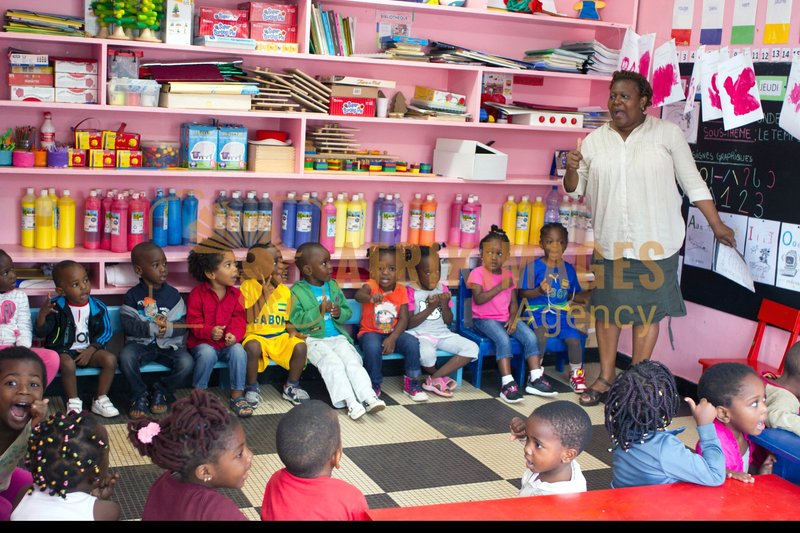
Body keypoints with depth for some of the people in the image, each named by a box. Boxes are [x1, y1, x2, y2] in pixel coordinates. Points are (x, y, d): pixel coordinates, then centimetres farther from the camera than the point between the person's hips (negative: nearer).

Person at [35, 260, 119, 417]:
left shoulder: (98, 307, -3)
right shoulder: (56, 307, -8)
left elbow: (105, 332, 0)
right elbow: (41, 332, -11)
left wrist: (90, 351, -12)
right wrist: (42, 314, -31)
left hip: (89, 350, 3)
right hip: (64, 351, -3)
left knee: (110, 359, -22)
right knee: (67, 364, -35)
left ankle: (100, 400, -7)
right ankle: (73, 403, -14)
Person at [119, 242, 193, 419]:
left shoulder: (172, 294, 2)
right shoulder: (133, 295, -1)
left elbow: (182, 325, -3)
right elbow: (128, 325, -10)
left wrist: (168, 328, -23)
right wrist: (152, 328, -22)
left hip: (168, 344, 1)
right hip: (140, 343, -1)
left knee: (186, 363, -25)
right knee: (125, 357, -32)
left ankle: (161, 391, 3)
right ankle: (139, 395, -7)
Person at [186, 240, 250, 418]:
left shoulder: (235, 294, 4)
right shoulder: (197, 294, -7)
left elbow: (239, 319, 0)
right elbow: (193, 321, -10)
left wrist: (234, 334, -21)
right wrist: (209, 332, -27)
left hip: (228, 342, 3)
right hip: (202, 343, -3)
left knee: (239, 351, -26)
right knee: (207, 353, -34)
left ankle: (237, 396, -16)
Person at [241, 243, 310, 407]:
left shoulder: (284, 290, 8)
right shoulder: (248, 286, -7)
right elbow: (248, 318, -16)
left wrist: (292, 330, -7)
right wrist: (264, 296, -22)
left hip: (280, 337, 4)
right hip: (256, 336, -4)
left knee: (300, 346, -24)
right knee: (253, 347, -38)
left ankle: (291, 387, 0)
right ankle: (251, 388, -13)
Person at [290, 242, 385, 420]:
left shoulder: (333, 286, 13)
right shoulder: (297, 291, -4)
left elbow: (348, 311, 17)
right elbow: (295, 321, -13)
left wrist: (340, 313, -7)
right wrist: (318, 312, -21)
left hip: (337, 337, 5)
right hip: (313, 339, -4)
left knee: (352, 359, -20)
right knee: (332, 362, -29)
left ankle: (368, 397, -31)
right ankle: (350, 401, -34)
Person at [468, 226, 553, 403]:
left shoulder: (508, 274, 11)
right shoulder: (477, 273, -7)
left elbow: (513, 301, 10)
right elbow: (478, 299, -20)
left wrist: (513, 318, -8)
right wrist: (500, 287, -22)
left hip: (505, 318, 6)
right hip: (484, 319, -6)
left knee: (530, 336, -15)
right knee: (503, 339, -32)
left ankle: (535, 379, -11)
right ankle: (507, 384, -32)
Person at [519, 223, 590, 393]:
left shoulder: (568, 269, 11)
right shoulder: (534, 267, -3)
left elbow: (573, 295, 17)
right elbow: (523, 293, -5)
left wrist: (588, 298, -2)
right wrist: (539, 291, -23)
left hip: (561, 313, 4)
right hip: (538, 311, -3)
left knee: (574, 339, -18)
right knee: (541, 336, -32)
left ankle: (576, 373, 11)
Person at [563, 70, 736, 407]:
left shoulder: (667, 133, -3)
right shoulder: (595, 140, 5)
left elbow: (693, 183, 1)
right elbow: (575, 190, 11)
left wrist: (716, 225, -2)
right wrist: (572, 169, -11)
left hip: (655, 243, -3)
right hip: (609, 242, 3)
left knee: (648, 311, 4)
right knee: (607, 309, 8)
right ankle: (605, 378, 21)